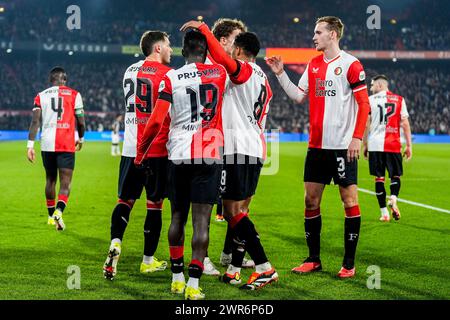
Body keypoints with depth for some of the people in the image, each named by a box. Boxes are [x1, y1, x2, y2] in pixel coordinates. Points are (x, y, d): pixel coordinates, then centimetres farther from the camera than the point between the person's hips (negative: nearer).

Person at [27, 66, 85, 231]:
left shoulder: (41, 96, 10)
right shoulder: (74, 95, 4)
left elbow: (35, 121, -1)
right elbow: (80, 122, 4)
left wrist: (30, 145, -3)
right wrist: (81, 139, 22)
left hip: (47, 144, 3)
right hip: (66, 144, -3)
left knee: (50, 179, 19)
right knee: (65, 182, -3)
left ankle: (51, 216, 30)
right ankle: (58, 212, -27)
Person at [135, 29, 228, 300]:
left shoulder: (171, 78, -1)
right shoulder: (220, 74, 4)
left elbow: (156, 121, -4)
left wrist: (140, 152, 9)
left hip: (179, 156, 1)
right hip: (210, 155, -1)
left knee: (178, 216, 15)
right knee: (201, 220, -3)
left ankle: (177, 277, 23)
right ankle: (194, 283, -9)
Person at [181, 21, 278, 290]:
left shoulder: (243, 71, -8)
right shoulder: (263, 79, 19)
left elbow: (221, 57, -29)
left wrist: (202, 27, -20)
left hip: (238, 149, -9)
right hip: (256, 149, 9)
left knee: (233, 211, -9)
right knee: (237, 210, 13)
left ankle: (265, 268, -13)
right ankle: (235, 270, 17)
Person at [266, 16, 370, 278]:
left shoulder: (351, 64, -7)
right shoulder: (313, 65, 12)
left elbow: (364, 104, -9)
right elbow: (299, 96, 16)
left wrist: (357, 138, -15)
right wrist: (281, 74, 8)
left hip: (343, 145, -6)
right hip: (316, 145, 7)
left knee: (349, 200, -1)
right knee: (311, 199, 6)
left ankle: (349, 263, 5)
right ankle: (313, 259, 16)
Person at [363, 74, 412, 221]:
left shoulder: (370, 100, 4)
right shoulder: (399, 100, 6)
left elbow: (366, 125, 3)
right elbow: (405, 124, 3)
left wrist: (365, 145, 12)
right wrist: (409, 146, 7)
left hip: (375, 144, 0)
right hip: (393, 144, 0)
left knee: (379, 178, 5)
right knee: (395, 176, 12)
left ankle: (384, 213, 4)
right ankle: (393, 199, -17)